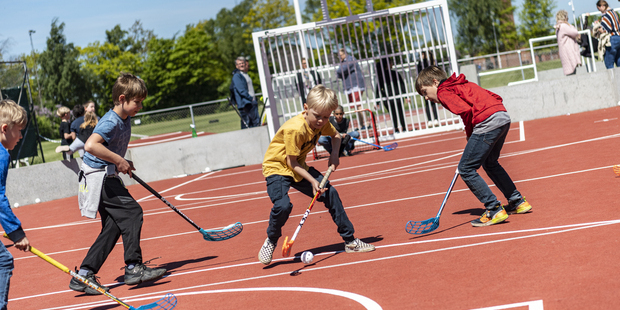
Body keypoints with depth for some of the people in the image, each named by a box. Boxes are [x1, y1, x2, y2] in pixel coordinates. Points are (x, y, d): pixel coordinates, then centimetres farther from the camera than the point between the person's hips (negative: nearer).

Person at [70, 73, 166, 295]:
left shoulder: (125, 119, 10)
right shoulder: (110, 122, -20)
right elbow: (91, 145, -36)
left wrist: (123, 164, 12)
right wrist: (118, 160, -29)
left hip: (108, 178, 10)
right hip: (98, 178, -10)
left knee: (113, 227, 7)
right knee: (132, 212, -14)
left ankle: (83, 276, 9)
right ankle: (134, 268, -11)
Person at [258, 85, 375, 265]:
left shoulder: (322, 123, -8)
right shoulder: (295, 129, -31)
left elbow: (335, 135, 15)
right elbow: (291, 163, -24)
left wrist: (334, 154, -4)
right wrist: (312, 181, -28)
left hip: (299, 167, 7)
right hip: (277, 167, -7)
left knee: (330, 193, -2)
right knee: (283, 205, -31)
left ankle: (350, 241, 9)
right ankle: (270, 242, -1)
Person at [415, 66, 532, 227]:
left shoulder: (444, 92, 2)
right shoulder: (464, 84, 28)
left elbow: (466, 111, -13)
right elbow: (496, 98, 27)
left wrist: (469, 133, 5)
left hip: (488, 123, -9)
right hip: (504, 117, 9)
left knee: (466, 169, -1)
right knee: (490, 163, 28)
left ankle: (495, 210, -2)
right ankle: (518, 202, 33)